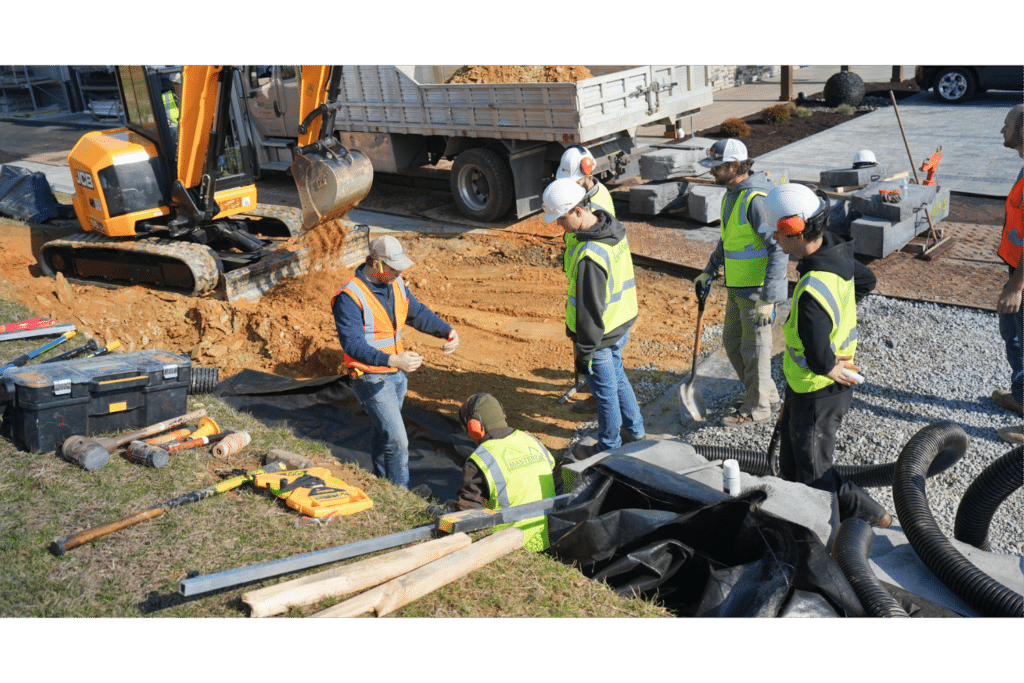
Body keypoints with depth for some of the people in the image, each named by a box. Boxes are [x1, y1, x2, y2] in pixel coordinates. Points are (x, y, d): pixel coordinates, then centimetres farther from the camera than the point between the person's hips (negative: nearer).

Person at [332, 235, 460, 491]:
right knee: (397, 441, -7)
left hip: (397, 374, 8)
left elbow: (417, 313, 12)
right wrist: (393, 360, -43)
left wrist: (447, 331, -5)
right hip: (372, 379, -8)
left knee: (384, 432, 23)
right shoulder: (350, 297, -24)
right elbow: (352, 344, -31)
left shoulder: (395, 285, 1)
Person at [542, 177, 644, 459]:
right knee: (617, 375, 28)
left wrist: (584, 352, -17)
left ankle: (609, 447, 29)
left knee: (605, 390, 10)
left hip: (600, 334, -9)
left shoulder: (590, 256, -33)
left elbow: (590, 309, -27)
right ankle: (634, 428, 45)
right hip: (622, 321, 9)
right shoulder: (613, 227, -2)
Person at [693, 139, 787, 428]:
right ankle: (767, 394, 35)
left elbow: (778, 248, -25)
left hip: (757, 290, -10)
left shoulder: (756, 199, -23)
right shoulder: (732, 193, 8)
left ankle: (757, 409, 21)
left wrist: (768, 298, -27)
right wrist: (709, 271, 21)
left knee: (754, 348, 4)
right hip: (737, 286, 10)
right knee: (732, 341, 19)